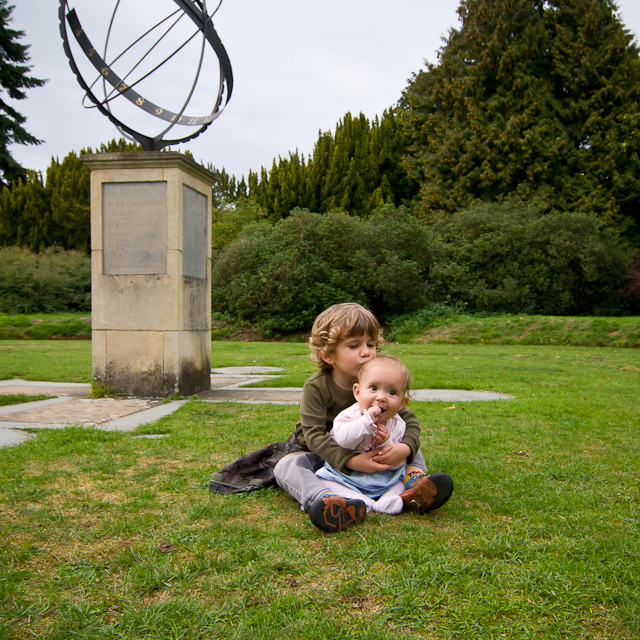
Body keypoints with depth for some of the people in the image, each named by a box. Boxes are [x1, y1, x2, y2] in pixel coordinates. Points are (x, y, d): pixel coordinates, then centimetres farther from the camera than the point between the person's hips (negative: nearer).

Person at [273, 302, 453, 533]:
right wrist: (350, 461, -44)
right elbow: (314, 434, -29)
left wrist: (405, 448, -35)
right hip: (322, 456, -3)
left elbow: (409, 420, -11)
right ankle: (326, 500, -61)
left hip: (367, 452, 3)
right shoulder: (316, 387, -20)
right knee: (285, 466, -32)